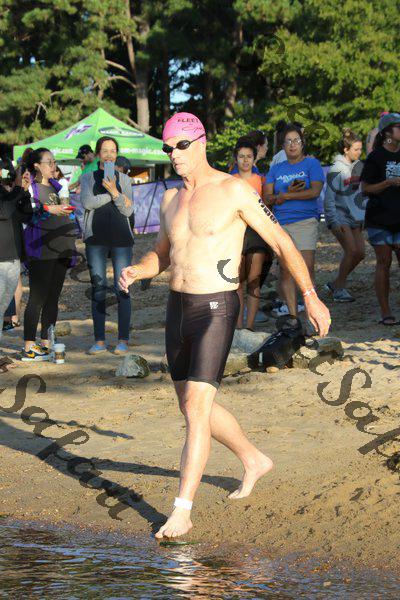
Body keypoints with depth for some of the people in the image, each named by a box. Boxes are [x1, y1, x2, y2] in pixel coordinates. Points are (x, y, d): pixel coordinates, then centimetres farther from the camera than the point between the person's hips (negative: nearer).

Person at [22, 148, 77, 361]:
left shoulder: (56, 186, 19)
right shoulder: (30, 187, -4)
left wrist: (71, 247, 24)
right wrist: (49, 209, -34)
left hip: (60, 248, 8)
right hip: (40, 249, -8)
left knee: (53, 298, 8)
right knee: (37, 297, -9)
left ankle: (46, 344, 14)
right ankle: (29, 348, -8)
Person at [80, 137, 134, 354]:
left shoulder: (124, 179, 12)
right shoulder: (88, 178, 10)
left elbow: (128, 210, 2)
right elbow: (87, 202, -7)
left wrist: (114, 192, -12)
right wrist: (113, 196, -8)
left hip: (121, 238, 0)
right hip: (96, 238, 0)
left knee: (122, 289, -5)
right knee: (98, 289, -1)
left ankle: (123, 340, -1)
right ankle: (99, 341, 3)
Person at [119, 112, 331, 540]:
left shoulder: (234, 191, -9)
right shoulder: (171, 199, 11)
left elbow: (281, 242, -5)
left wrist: (310, 296, -9)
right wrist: (135, 271, 1)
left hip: (216, 312, -7)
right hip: (177, 310, 8)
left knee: (196, 408, -16)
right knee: (193, 408, 16)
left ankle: (182, 512, -15)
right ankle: (253, 461, 40)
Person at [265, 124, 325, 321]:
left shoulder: (311, 163, 7)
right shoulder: (276, 169, 17)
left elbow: (315, 191, -6)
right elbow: (267, 198, 8)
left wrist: (284, 196, -3)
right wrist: (290, 192, -10)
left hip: (305, 221, -3)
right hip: (280, 223, 3)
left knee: (306, 268, -12)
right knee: (286, 270, -3)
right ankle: (293, 316, 1)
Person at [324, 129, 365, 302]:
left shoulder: (359, 166, 7)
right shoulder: (336, 170, -13)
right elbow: (329, 198, -13)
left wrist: (363, 215, 11)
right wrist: (335, 222, -17)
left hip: (354, 216, 7)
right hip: (340, 217, -7)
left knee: (360, 252, 1)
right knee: (351, 250, -14)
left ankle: (336, 284, 16)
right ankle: (339, 289, 0)